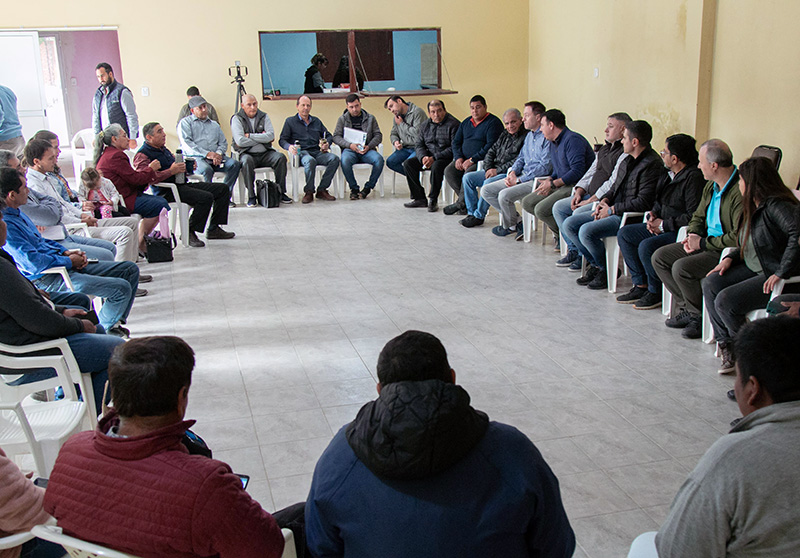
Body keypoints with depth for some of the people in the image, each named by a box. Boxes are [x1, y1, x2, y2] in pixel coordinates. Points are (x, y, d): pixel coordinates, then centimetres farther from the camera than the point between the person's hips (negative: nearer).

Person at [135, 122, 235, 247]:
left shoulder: (163, 149, 23)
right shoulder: (142, 155, -7)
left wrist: (187, 167, 12)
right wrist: (171, 171, -24)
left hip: (181, 184, 10)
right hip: (166, 191, -10)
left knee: (222, 189, 6)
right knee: (206, 197, -31)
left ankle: (214, 229, 7)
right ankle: (189, 233, -18)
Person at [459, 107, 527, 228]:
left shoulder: (525, 137, -11)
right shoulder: (504, 135, 16)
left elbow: (519, 161, -19)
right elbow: (490, 152, 18)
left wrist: (497, 171, -18)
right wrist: (488, 169, -1)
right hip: (494, 171, 9)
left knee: (488, 183, -32)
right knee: (467, 178, -3)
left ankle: (479, 216, -16)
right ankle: (472, 212, -1)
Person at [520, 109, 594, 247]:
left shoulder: (573, 140, -15)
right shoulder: (554, 143, 17)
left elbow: (577, 171, -24)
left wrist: (553, 184, -21)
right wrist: (548, 180, 3)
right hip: (562, 185, 11)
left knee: (541, 210, -24)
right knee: (527, 202, 2)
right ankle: (559, 232, 0)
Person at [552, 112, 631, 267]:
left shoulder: (626, 152, -14)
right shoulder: (604, 149, 19)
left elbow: (614, 182, -21)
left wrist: (591, 200, -19)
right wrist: (579, 192, 4)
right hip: (591, 196, 10)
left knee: (579, 213, -30)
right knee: (558, 207, 1)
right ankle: (573, 250, 2)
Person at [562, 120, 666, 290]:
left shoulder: (652, 165, -17)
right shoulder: (629, 160, 13)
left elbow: (643, 202, -22)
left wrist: (612, 210, -15)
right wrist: (604, 201, 3)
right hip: (612, 211, 10)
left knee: (586, 231, -27)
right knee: (569, 225, 1)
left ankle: (607, 270, -5)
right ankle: (595, 264, 9)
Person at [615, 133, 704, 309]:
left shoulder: (693, 177, -19)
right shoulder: (671, 174, 11)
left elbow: (693, 216, -24)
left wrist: (664, 225, -17)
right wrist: (653, 214, 3)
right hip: (663, 227, 11)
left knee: (646, 247, -29)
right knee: (624, 234, 3)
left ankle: (656, 292, -6)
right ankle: (641, 285, 3)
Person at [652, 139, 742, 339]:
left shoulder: (740, 192, -23)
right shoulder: (711, 186, 8)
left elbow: (738, 238, -26)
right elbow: (698, 217, 21)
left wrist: (702, 243, -17)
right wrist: (692, 236, -1)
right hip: (707, 243, 10)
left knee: (681, 268, -27)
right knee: (659, 257, 1)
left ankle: (698, 316, -5)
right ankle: (686, 307, 4)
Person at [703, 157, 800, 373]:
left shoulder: (776, 205, -20)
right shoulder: (754, 207, 12)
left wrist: (782, 272, -33)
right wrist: (731, 257, 6)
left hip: (775, 277, -10)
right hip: (755, 269, 10)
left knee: (725, 301, -22)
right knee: (710, 284, -5)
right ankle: (727, 345, -2)